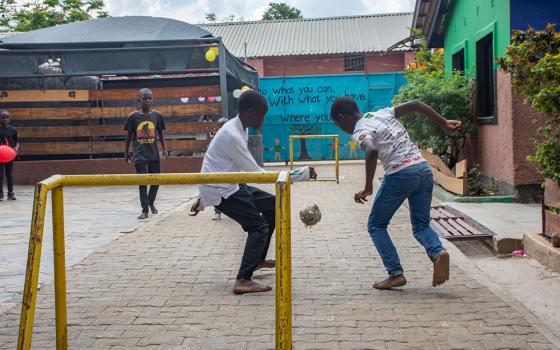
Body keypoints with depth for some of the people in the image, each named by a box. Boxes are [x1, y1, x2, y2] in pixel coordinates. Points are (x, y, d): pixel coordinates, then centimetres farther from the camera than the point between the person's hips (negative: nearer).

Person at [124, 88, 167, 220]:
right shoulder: (133, 116, -4)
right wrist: (126, 152, 7)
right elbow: (129, 136, 4)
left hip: (153, 153, 2)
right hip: (139, 154, -2)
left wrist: (164, 149, 5)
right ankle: (145, 210, 3)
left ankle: (151, 203, 35)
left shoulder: (157, 115, 0)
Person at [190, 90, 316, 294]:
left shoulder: (239, 130, 8)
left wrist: (204, 199, 24)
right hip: (220, 190, -10)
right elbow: (256, 173, -24)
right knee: (259, 226, -14)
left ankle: (257, 259, 24)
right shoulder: (232, 135, -24)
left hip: (230, 186, 10)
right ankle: (243, 281, -16)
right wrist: (301, 174, -22)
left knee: (272, 205, 14)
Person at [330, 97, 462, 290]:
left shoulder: (359, 132, -1)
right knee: (421, 225, 14)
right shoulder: (382, 113, 19)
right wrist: (444, 124, 16)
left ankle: (396, 274, 3)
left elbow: (372, 152, -22)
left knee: (376, 225, 11)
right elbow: (415, 104, 14)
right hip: (424, 168, 7)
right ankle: (438, 252, -17)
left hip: (400, 174, -6)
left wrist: (367, 188, -15)